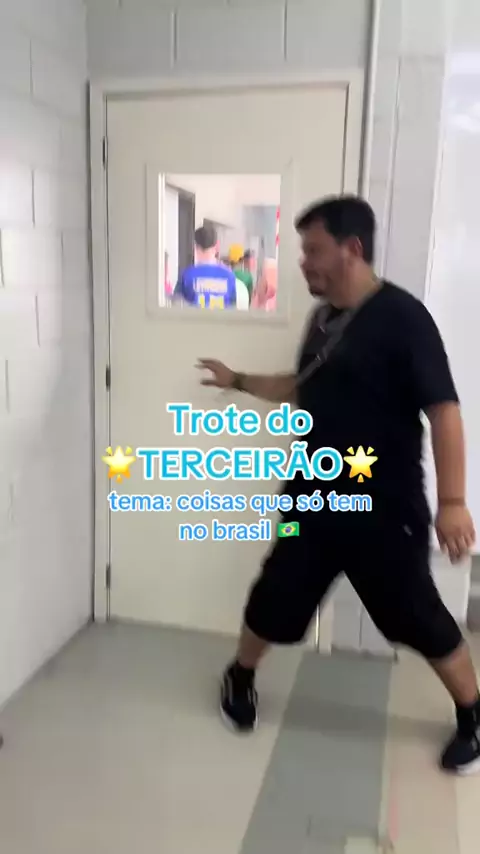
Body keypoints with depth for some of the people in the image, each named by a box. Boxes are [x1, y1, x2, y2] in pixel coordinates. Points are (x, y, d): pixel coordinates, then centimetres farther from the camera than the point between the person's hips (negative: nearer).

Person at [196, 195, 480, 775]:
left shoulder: (401, 316, -15)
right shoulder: (323, 318, 8)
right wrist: (238, 382, 24)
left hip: (385, 508, -6)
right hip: (317, 498, 6)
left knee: (420, 619, 8)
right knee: (275, 596, 13)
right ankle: (239, 679, 41)